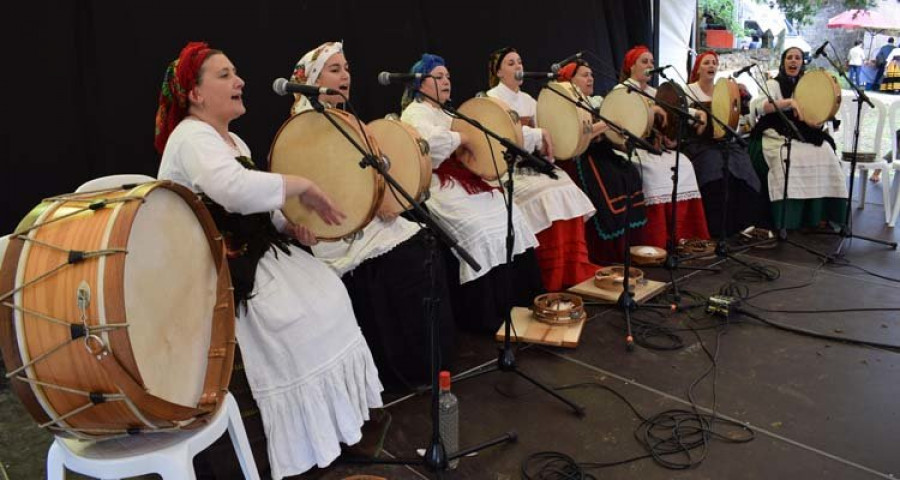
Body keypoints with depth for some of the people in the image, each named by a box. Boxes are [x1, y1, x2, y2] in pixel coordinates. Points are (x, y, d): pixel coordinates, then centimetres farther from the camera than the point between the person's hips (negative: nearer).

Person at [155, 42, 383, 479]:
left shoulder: (232, 139, 17)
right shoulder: (191, 137, -16)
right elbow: (238, 190, -36)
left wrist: (289, 225, 0)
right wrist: (303, 185, -23)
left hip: (255, 249, 10)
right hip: (218, 270, -9)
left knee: (328, 294, -3)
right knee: (296, 321, -21)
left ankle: (330, 413, 11)